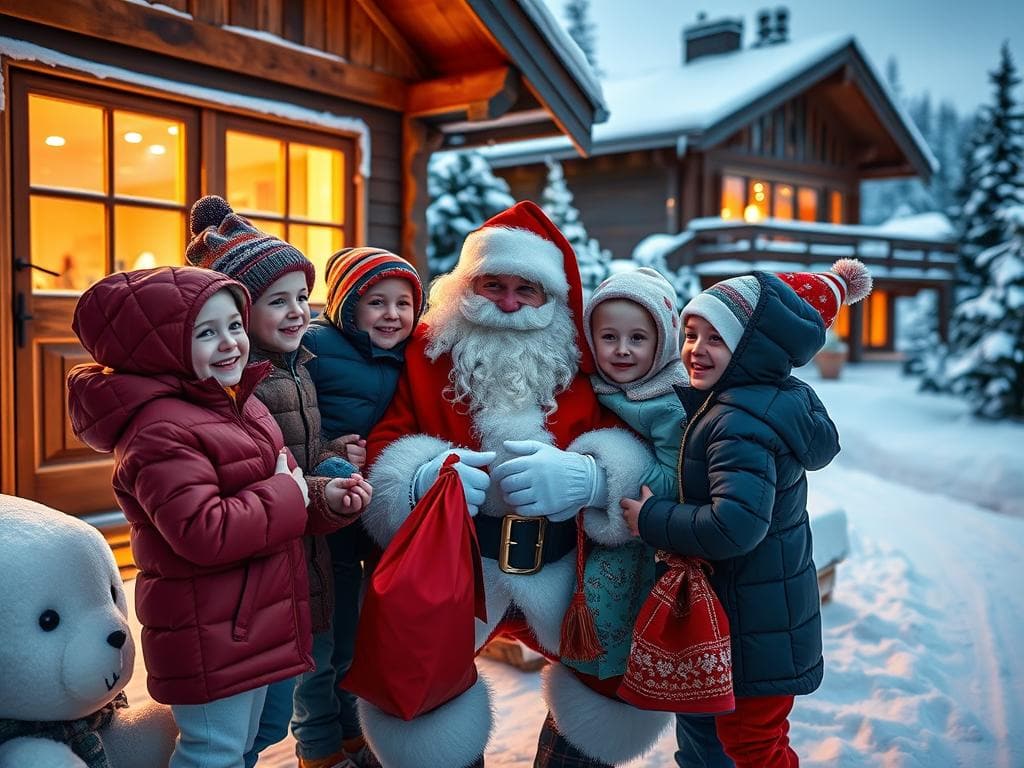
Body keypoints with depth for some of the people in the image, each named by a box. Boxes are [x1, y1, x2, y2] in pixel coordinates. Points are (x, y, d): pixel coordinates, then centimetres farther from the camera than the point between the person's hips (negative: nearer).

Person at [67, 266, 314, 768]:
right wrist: (286, 498, -20)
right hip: (208, 631, -9)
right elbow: (204, 533, -33)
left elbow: (274, 479, 20)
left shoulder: (237, 402, 8)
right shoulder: (161, 431, -24)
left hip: (251, 620, 10)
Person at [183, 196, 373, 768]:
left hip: (313, 562, 9)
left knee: (321, 670, 27)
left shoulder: (297, 367, 8)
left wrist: (336, 459, 1)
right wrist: (318, 497, -30)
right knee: (267, 715, 4)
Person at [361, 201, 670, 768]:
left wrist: (587, 477, -30)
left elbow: (632, 454, -7)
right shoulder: (429, 351, -2)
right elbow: (385, 444, -5)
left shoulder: (585, 362, -1)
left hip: (563, 568, 2)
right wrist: (422, 478, -29)